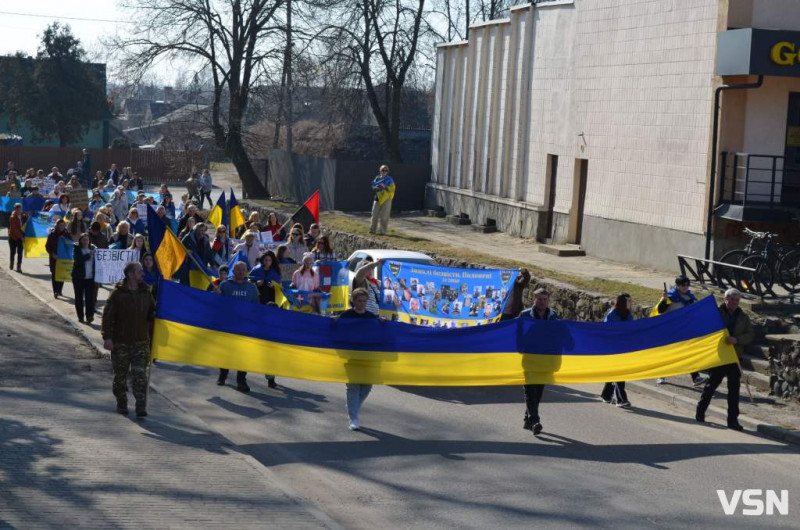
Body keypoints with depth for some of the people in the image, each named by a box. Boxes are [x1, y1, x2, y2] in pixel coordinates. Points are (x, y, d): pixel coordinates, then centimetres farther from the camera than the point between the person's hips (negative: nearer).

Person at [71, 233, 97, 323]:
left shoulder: (92, 248, 9)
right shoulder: (76, 248, 0)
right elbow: (77, 260, -17)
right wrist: (89, 255, -19)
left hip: (90, 277, 1)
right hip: (78, 277, -1)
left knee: (90, 297, -9)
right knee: (79, 297, 7)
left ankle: (89, 316, -12)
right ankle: (80, 316, 16)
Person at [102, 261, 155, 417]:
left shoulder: (146, 293, 6)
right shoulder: (118, 293, -6)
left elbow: (152, 314, 17)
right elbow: (108, 316, -7)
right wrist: (107, 337, -14)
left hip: (141, 342, 2)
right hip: (121, 342, -2)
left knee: (140, 375, -8)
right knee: (120, 375, 9)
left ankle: (141, 407, -8)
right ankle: (121, 404, 25)